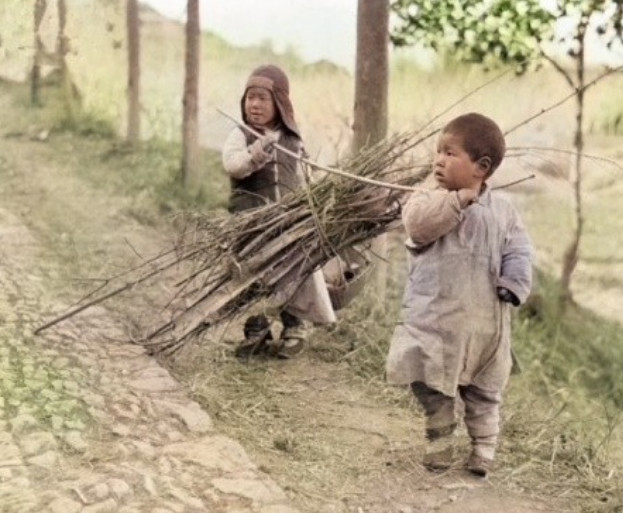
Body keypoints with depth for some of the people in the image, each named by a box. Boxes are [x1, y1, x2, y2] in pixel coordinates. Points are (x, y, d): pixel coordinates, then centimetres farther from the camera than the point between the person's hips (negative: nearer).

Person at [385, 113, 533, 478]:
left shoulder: (502, 210, 1)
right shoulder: (429, 200, -4)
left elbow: (519, 252, 1)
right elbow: (417, 222, -26)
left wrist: (513, 287, -15)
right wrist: (458, 200, -27)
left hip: (485, 321, 1)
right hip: (435, 318, 0)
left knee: (483, 392, 12)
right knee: (433, 387, 10)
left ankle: (484, 449, 24)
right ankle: (440, 443, 25)